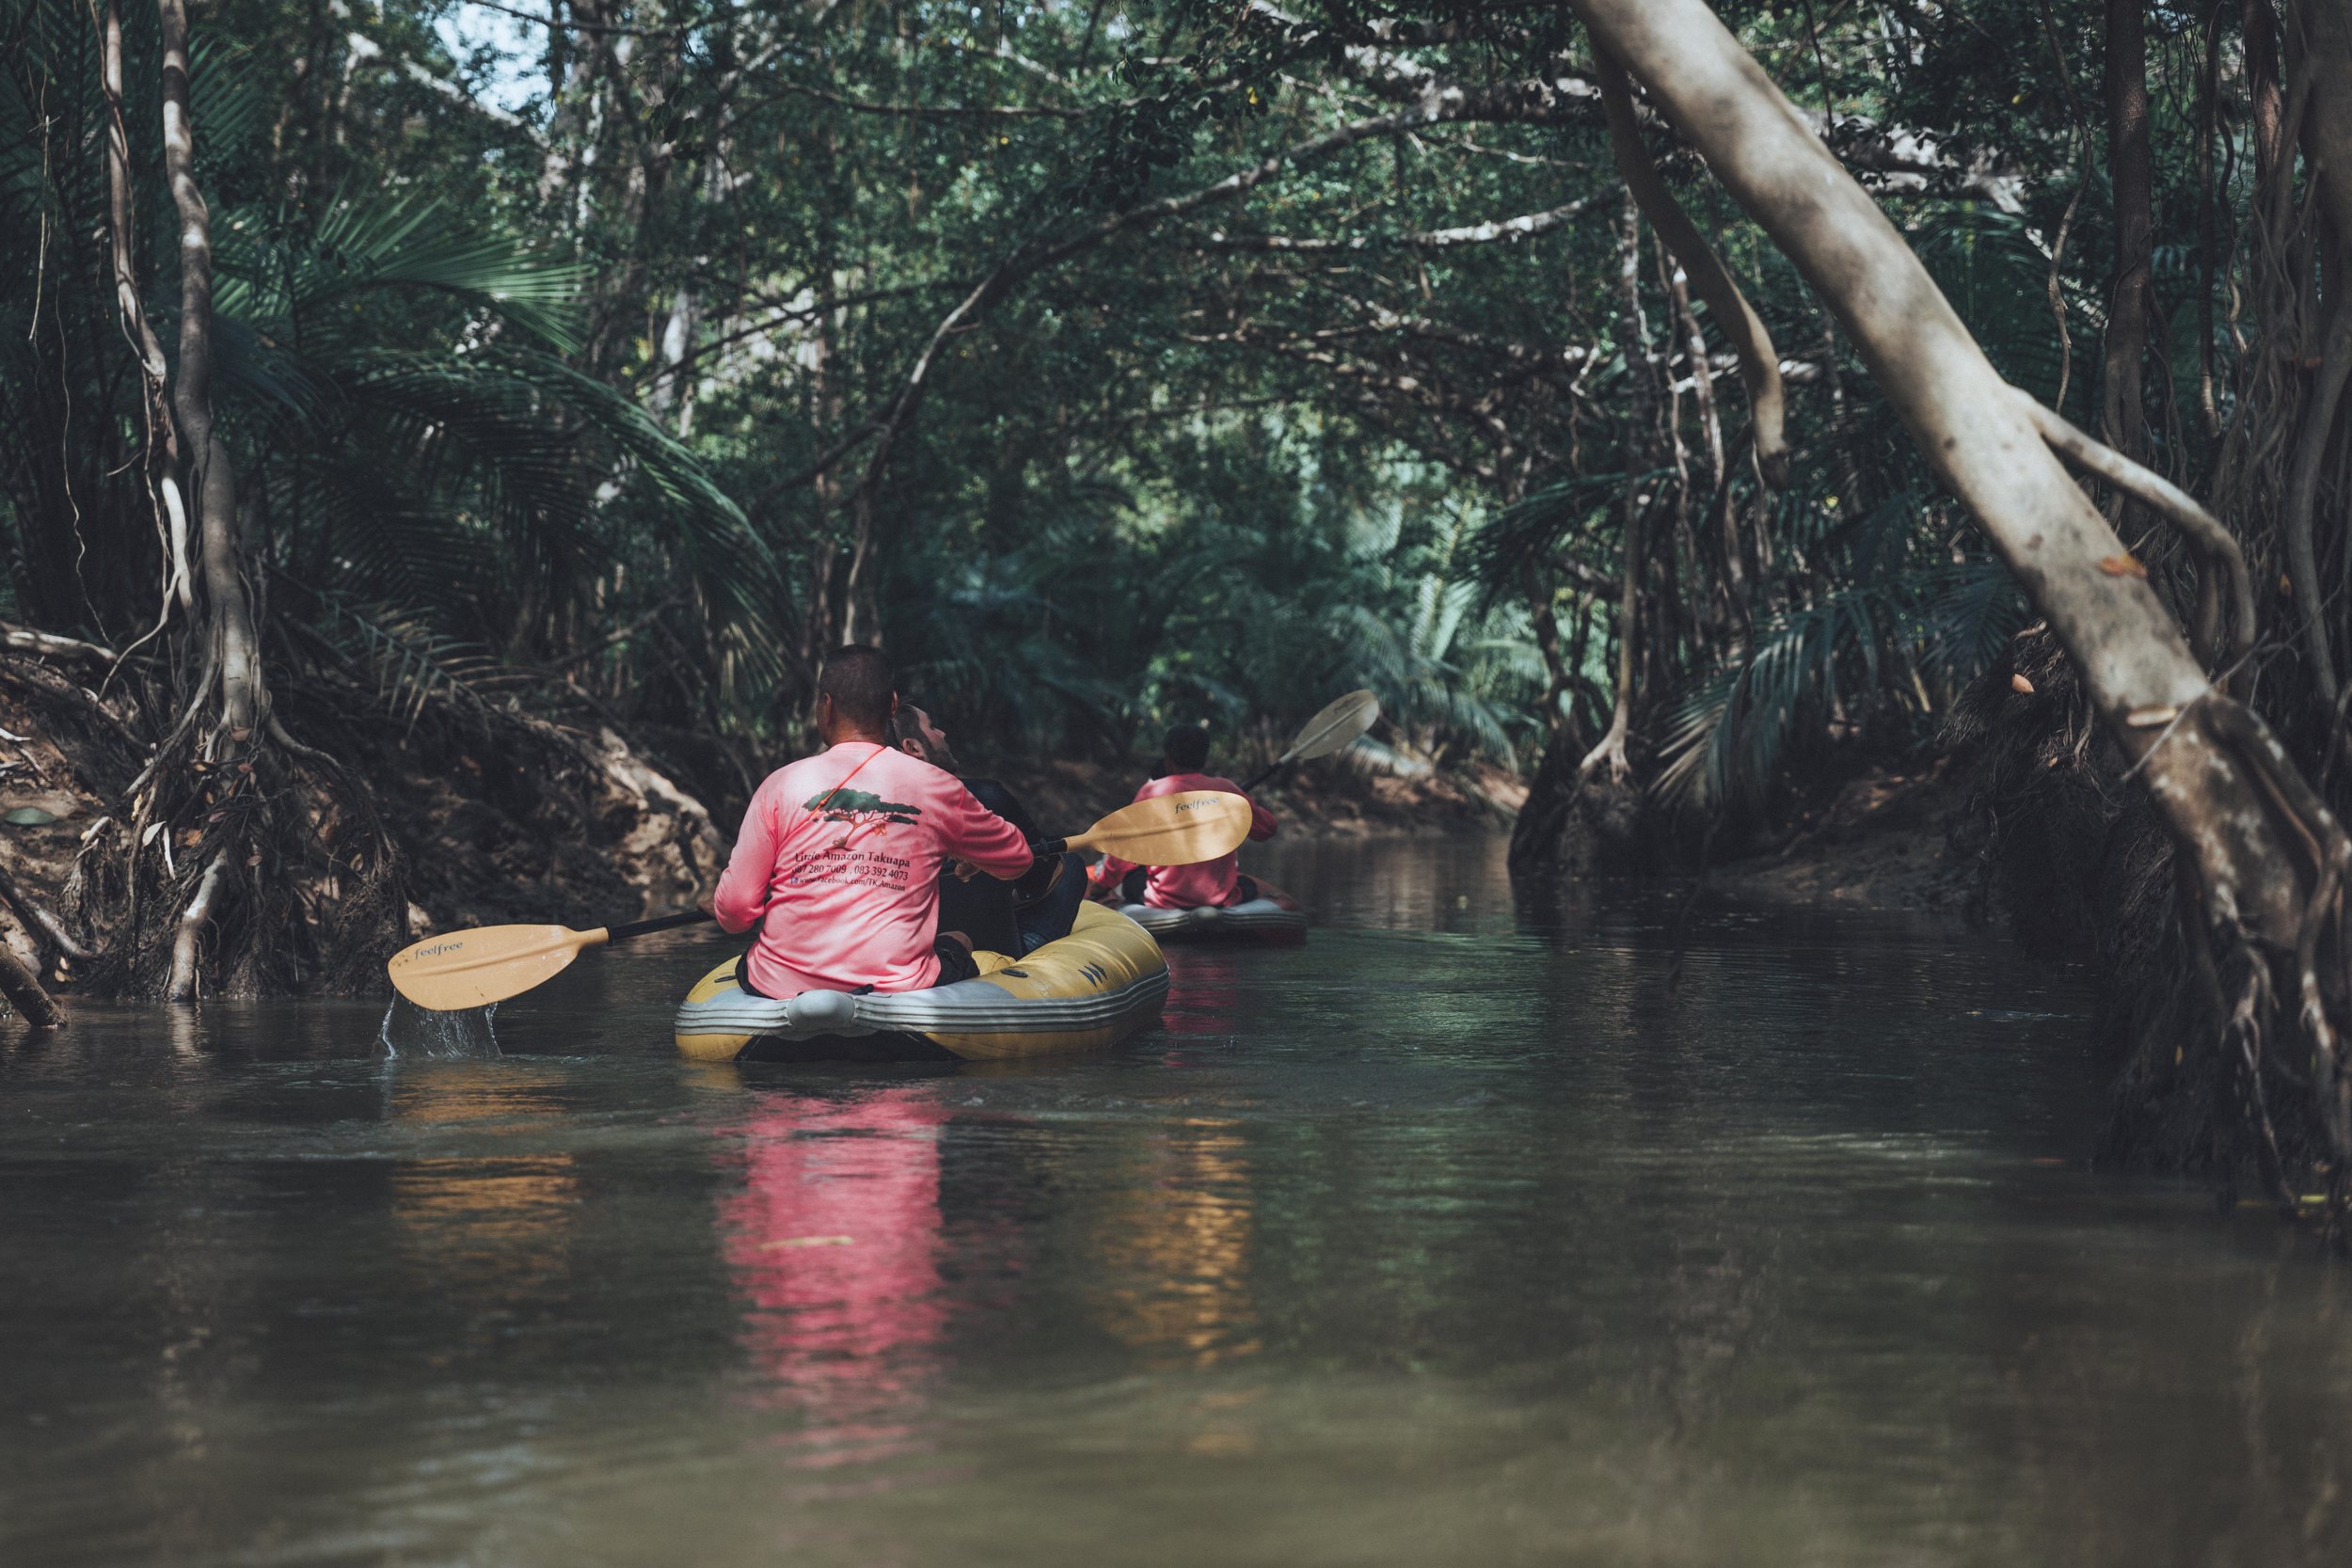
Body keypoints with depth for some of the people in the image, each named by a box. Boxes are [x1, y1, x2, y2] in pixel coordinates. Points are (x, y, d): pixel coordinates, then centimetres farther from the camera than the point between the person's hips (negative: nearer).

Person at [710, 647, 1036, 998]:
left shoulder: (781, 785, -3)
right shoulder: (937, 788, 1)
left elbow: (733, 909, -2)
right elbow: (1017, 859, 18)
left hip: (784, 984, 1)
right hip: (897, 980, -1)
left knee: (748, 964, 36)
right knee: (958, 942, 30)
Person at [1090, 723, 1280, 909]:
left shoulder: (1152, 791, -5)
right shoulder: (1226, 790, 0)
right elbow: (1267, 829, 15)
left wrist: (1102, 884, 19)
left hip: (1166, 900, -1)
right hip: (1220, 898, 1)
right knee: (1248, 886, 33)